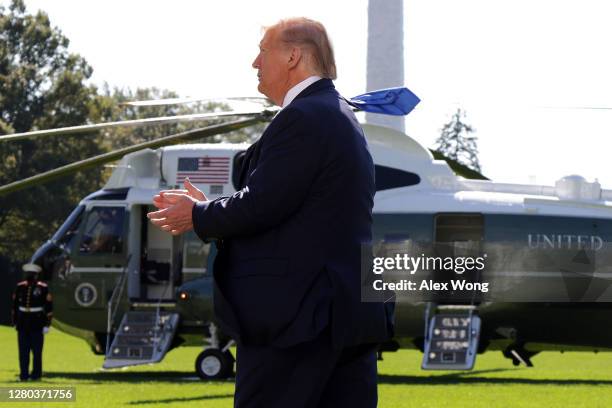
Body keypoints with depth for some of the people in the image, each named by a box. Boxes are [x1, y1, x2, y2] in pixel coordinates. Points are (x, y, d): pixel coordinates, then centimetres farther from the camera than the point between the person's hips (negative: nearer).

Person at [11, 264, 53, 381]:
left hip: (37, 325, -3)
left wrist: (47, 324, -6)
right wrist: (15, 322, 11)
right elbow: (15, 305, 12)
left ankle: (36, 374, 7)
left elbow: (49, 307, -3)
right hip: (23, 324, 3)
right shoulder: (20, 287, 6)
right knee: (23, 351, 3)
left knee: (37, 351, 0)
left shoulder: (43, 288, -4)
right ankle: (24, 374, 8)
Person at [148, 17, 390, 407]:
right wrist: (209, 208, 18)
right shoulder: (338, 116, 20)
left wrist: (197, 216, 0)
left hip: (297, 314, -10)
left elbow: (259, 206, -18)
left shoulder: (303, 119, -13)